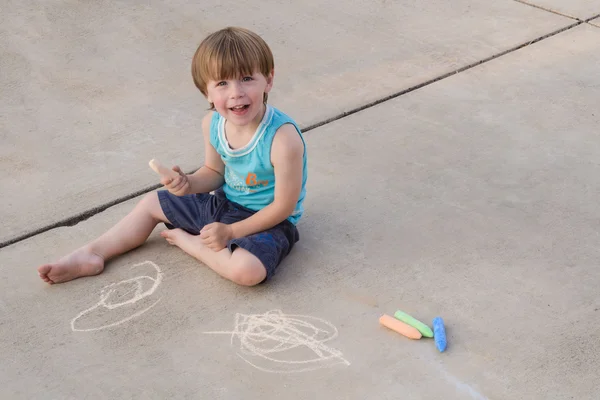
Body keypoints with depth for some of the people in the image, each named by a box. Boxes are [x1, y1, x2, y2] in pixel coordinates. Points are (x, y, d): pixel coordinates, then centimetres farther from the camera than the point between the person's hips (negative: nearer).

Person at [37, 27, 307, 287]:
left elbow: (284, 206, -24)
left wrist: (231, 232, -21)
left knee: (248, 270, -36)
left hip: (267, 220, -7)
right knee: (151, 203, 13)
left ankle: (186, 240, -10)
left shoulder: (282, 138, -33)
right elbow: (214, 173, 6)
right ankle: (91, 254, 12)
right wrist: (187, 184, -16)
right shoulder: (212, 123, -12)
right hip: (223, 203, 7)